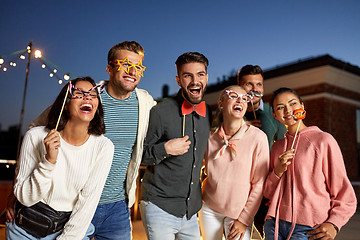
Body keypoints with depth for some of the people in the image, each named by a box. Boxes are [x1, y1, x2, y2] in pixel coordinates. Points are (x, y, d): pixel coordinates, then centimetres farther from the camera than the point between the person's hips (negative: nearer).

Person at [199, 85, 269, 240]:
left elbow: (259, 183, -10)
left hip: (239, 212, -2)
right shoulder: (210, 136, -7)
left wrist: (244, 220, -9)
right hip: (209, 208, 3)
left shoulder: (257, 137, -15)